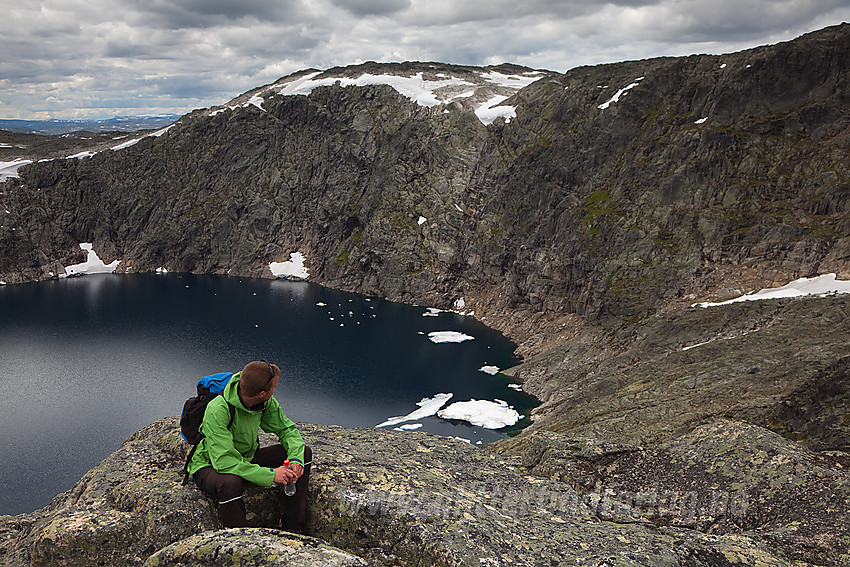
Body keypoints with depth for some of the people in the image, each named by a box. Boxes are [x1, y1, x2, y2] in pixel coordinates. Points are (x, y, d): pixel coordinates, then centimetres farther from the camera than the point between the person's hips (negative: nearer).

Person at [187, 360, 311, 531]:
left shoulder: (266, 402, -13)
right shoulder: (217, 411, -33)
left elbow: (287, 429, -1)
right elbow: (224, 461, -38)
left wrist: (296, 458, -22)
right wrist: (270, 475, -39)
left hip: (247, 458, 7)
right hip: (210, 465, -7)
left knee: (304, 452, -8)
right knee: (230, 483, -42)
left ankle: (293, 529, -3)